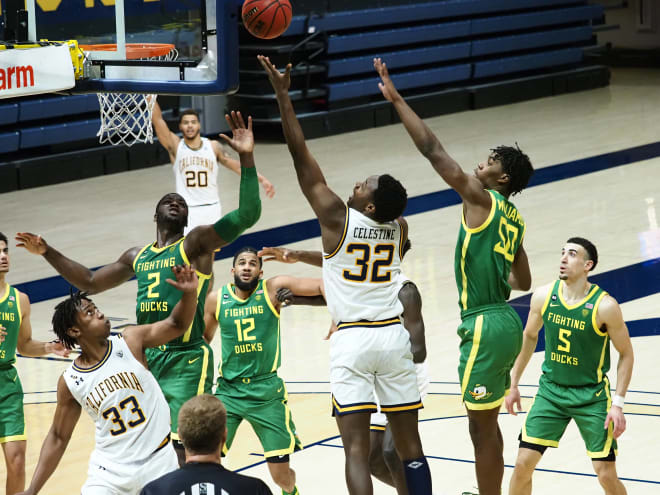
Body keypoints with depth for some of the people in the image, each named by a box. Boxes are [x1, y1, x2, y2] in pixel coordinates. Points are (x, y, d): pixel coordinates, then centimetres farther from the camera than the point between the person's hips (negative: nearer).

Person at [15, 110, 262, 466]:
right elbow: (91, 283, 30)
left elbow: (247, 216, -15)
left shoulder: (196, 244, -1)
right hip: (146, 359, 7)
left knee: (184, 451, -15)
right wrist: (47, 253, 22)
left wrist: (246, 159, -25)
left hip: (187, 361, -6)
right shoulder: (137, 257, 18)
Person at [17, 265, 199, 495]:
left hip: (158, 462, 0)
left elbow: (177, 324, -5)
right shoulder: (69, 382, -6)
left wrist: (190, 293, -27)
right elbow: (58, 437, 4)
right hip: (110, 470, 0)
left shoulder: (130, 342, -7)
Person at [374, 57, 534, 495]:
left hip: (485, 327, -9)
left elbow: (433, 150, -16)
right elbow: (522, 283, 20)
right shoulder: (513, 218, 12)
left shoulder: (482, 200, -11)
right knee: (488, 425, 19)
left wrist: (395, 98, -14)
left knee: (482, 427, -2)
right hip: (506, 322, 9)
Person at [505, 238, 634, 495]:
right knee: (523, 463, -2)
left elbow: (626, 353, -8)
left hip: (591, 395, -3)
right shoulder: (544, 296, -7)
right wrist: (514, 384, 13)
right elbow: (529, 337, 11)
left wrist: (618, 403, -14)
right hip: (551, 389, 3)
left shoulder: (604, 306, -19)